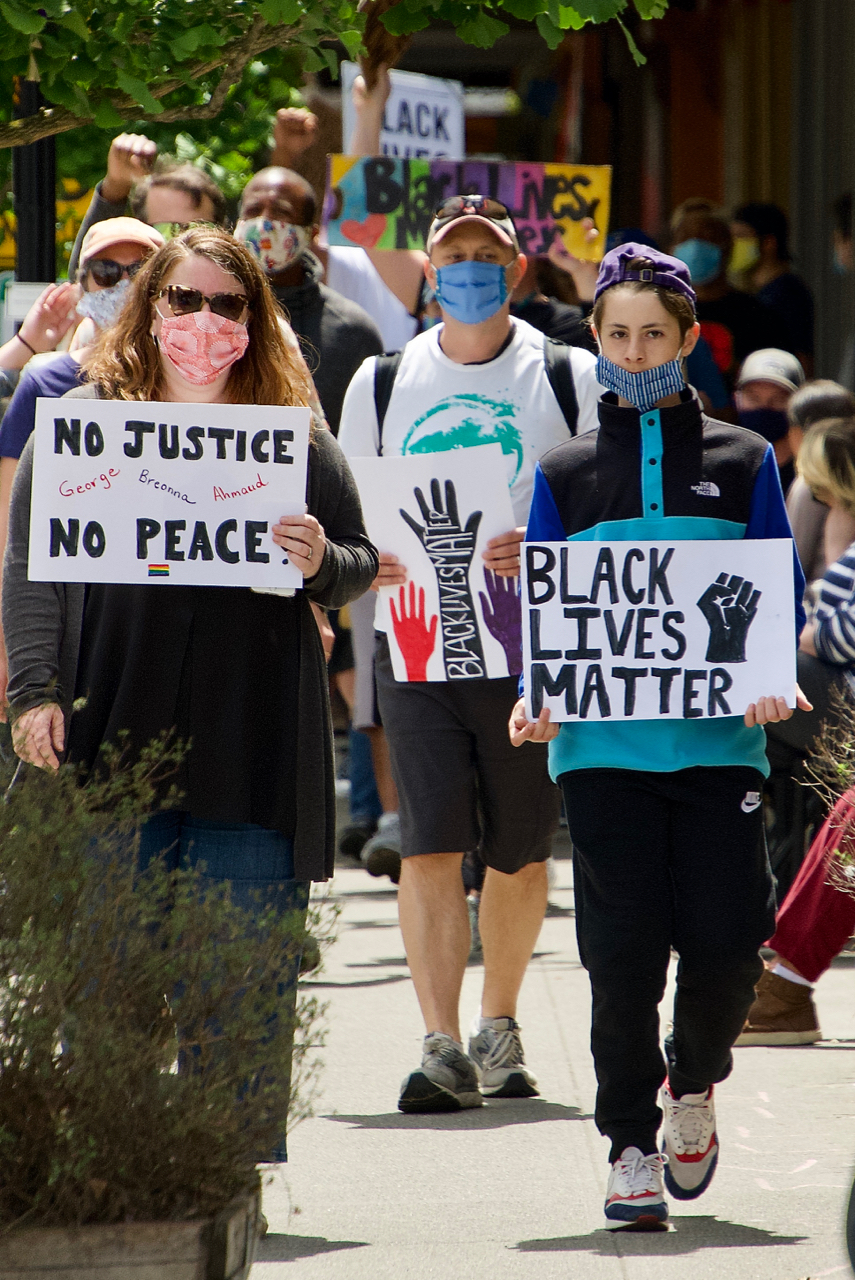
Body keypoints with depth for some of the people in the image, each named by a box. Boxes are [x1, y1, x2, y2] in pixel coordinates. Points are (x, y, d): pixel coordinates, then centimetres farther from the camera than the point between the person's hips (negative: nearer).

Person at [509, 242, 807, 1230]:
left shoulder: (742, 462, 11)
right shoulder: (565, 472, 13)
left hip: (716, 733, 0)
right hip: (603, 740, 0)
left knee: (726, 936, -7)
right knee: (623, 948, -4)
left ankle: (693, 1083, 22)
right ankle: (631, 1146, 7)